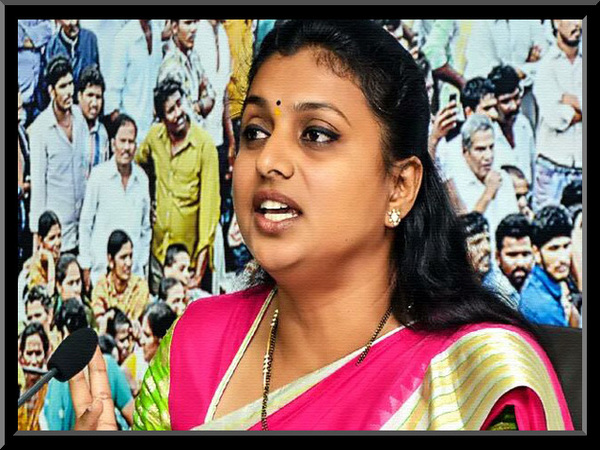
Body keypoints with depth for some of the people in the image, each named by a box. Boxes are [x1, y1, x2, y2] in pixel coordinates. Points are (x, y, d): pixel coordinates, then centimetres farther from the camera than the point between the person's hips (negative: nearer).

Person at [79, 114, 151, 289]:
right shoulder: (99, 175, -5)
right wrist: (86, 266, 1)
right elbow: (85, 224, 1)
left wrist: (143, 261, 13)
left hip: (135, 270, 3)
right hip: (102, 270, -3)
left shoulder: (142, 178, 7)